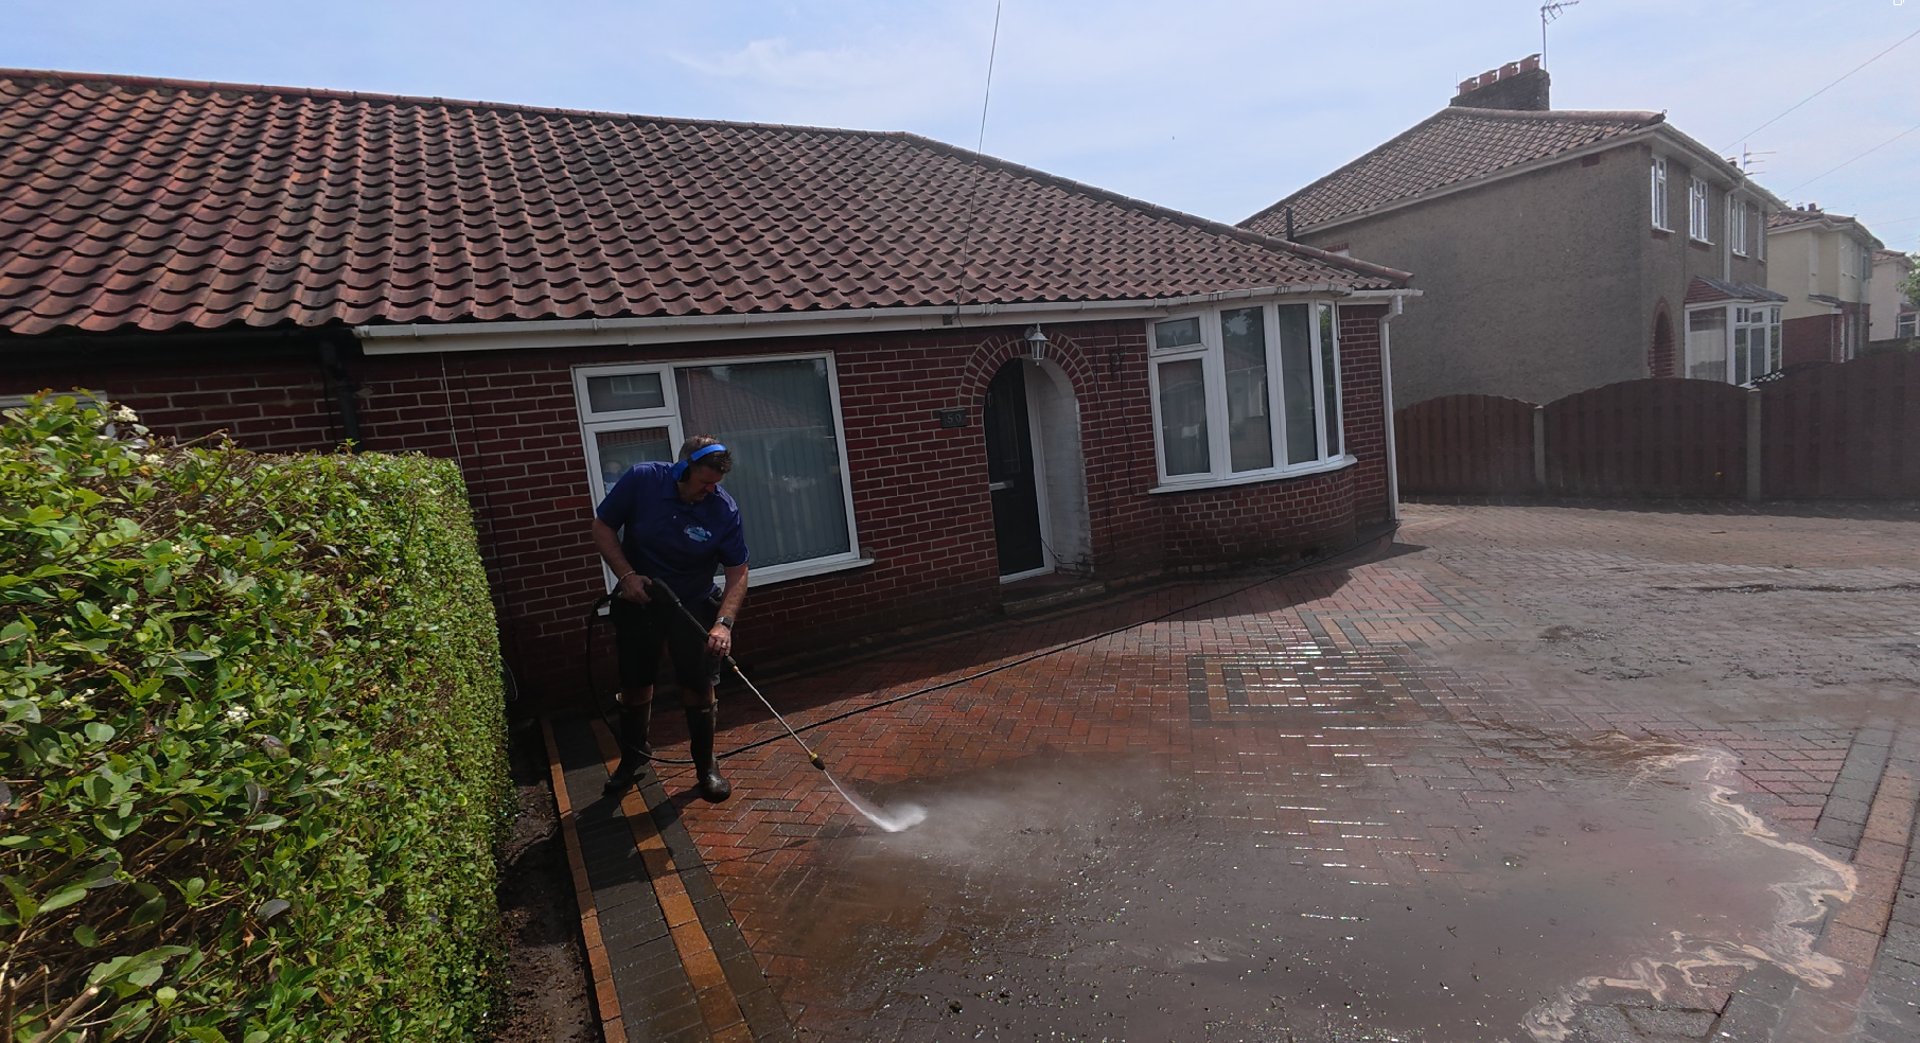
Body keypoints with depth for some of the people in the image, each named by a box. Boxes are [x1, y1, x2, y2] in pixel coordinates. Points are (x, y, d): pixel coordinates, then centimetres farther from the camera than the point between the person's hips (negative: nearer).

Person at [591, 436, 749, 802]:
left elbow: (737, 573, -16)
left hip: (693, 604, -1)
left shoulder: (724, 510, -19)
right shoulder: (641, 480, -18)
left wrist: (724, 622, -30)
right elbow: (602, 527, -7)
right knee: (635, 685, 12)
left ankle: (706, 766, 17)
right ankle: (633, 755, 37)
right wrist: (627, 575, -19)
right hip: (638, 598, 1)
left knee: (699, 686, -2)